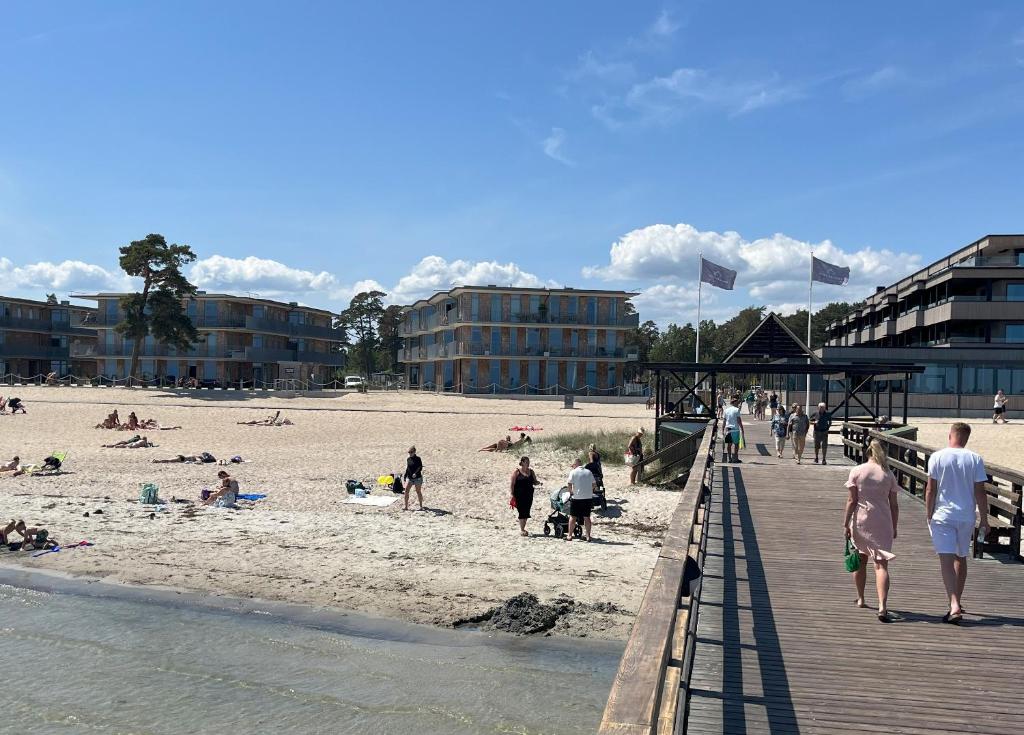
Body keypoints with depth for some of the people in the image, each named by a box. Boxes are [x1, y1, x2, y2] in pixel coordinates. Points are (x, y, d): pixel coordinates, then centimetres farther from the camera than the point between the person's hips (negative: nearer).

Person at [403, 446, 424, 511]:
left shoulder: (418, 459, -8)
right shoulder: (408, 459, 9)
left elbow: (420, 467, -14)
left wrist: (415, 473, -28)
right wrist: (405, 476, 15)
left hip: (417, 477, -5)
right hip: (409, 477, 5)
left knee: (418, 492, 3)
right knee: (406, 491, -6)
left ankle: (421, 506, 15)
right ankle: (406, 506, -1)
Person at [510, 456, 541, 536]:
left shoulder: (531, 472, 12)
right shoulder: (517, 471, -4)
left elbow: (534, 482, 16)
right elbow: (512, 484, -5)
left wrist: (539, 482, -6)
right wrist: (511, 494, -11)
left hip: (529, 495, 5)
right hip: (520, 495, -5)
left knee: (526, 512, 7)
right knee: (522, 512, -7)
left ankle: (523, 529, 18)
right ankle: (521, 530, 0)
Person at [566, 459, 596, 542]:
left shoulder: (573, 472, -5)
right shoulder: (589, 472, 8)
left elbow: (569, 484, -11)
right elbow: (593, 484, 9)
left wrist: (571, 492, 3)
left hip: (576, 498, -4)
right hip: (588, 497, 4)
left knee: (573, 517, 4)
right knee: (587, 517, 9)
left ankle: (570, 535, 7)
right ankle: (587, 536, 10)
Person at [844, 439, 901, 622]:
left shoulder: (856, 471, -2)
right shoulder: (888, 475, 2)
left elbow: (852, 500, -5)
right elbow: (894, 505, 4)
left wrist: (846, 524, -1)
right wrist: (894, 528, 13)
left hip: (861, 520, 0)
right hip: (882, 523, 0)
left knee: (860, 561, 18)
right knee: (881, 564, -5)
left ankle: (860, 599, 31)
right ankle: (882, 606, -18)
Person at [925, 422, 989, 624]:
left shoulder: (937, 457, -6)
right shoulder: (975, 459, -2)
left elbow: (930, 490, -6)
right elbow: (980, 492, -1)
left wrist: (929, 516, 4)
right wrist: (984, 520, 7)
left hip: (943, 515, -3)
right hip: (966, 516, 3)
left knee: (947, 559, -6)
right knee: (961, 558, 18)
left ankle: (954, 605, -19)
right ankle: (957, 602, 31)